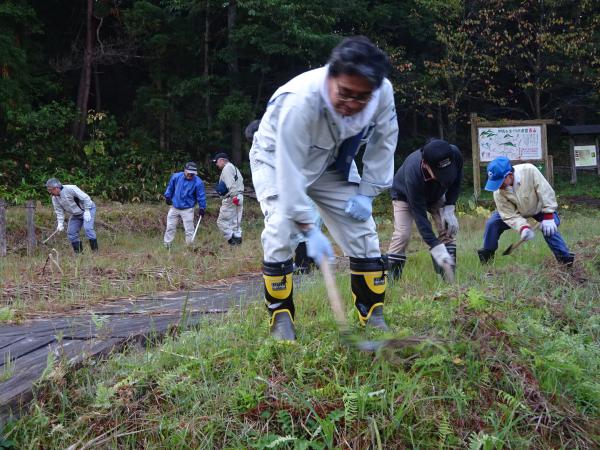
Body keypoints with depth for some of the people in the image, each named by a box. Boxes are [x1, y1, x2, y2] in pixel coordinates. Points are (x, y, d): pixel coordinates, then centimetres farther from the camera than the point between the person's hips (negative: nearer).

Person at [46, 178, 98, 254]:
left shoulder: (70, 189, -28)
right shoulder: (55, 198, -7)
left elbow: (85, 198, -24)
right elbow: (59, 212, -2)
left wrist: (87, 211, -23)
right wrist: (60, 224, -15)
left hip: (87, 208, -7)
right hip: (75, 215, 7)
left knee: (87, 228, -25)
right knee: (71, 232, -1)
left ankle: (95, 250, -18)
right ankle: (78, 252, 10)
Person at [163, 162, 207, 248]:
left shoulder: (198, 182, -14)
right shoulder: (176, 177, -5)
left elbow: (201, 196, -10)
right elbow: (170, 187, 12)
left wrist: (202, 208, -15)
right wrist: (167, 196, 4)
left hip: (188, 209, -3)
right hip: (174, 207, 3)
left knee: (189, 229, -3)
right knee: (170, 227, 8)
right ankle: (167, 245, 18)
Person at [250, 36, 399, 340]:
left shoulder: (383, 93, -27)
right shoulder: (299, 101, -41)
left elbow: (383, 142, -8)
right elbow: (289, 170, -38)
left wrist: (367, 193, -12)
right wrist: (309, 229, -36)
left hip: (331, 163, 4)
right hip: (278, 160, -4)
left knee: (363, 233, -2)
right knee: (280, 230, -22)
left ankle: (373, 316, 12)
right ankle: (281, 317, -6)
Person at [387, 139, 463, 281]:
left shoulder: (455, 155, -34)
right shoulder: (413, 173, -46)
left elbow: (456, 181, -9)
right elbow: (419, 215, -41)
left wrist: (449, 208, -19)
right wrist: (436, 248, -45)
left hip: (435, 195, 4)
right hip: (405, 195, -4)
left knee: (449, 228, -11)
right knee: (402, 234, -21)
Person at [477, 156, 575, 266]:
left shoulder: (529, 171, -40)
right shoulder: (498, 192, -30)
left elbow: (546, 191, -32)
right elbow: (510, 215, -25)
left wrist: (548, 216, -31)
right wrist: (523, 227, -43)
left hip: (539, 207, -2)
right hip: (515, 210, 3)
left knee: (549, 228, -26)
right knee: (492, 224, -12)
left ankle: (565, 258, -13)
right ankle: (487, 254, 9)